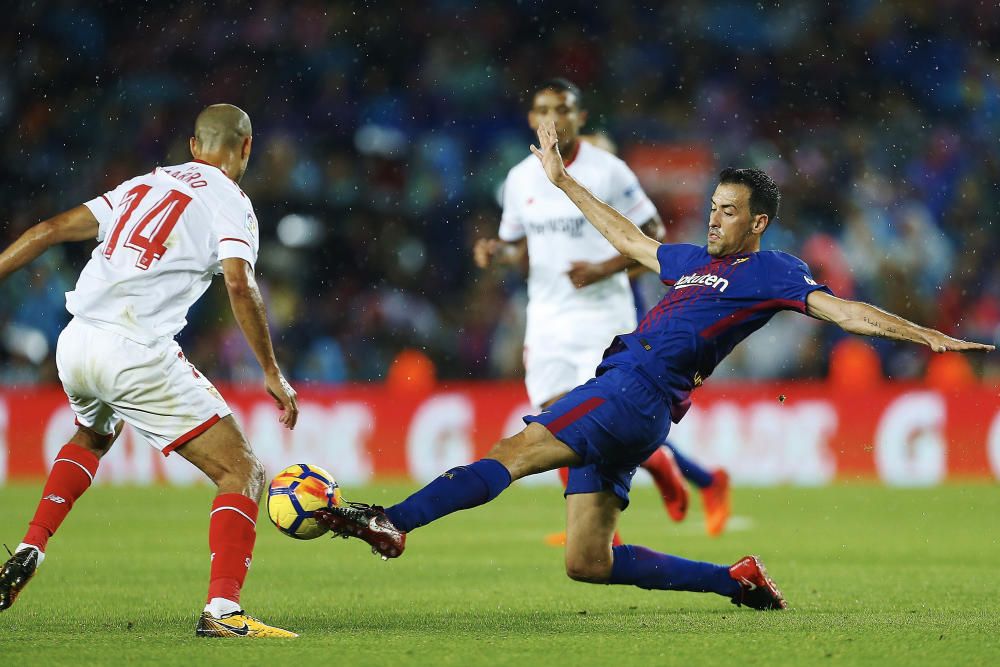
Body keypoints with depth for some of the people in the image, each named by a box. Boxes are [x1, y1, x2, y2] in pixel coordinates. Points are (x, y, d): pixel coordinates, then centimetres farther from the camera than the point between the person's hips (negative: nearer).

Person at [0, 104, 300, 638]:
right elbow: (240, 284, -13)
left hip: (75, 344, 7)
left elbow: (50, 230, 18)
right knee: (243, 474, -1)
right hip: (137, 353, -7)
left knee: (92, 436, 40)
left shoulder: (143, 185, 21)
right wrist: (272, 373, -8)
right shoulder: (230, 202, 3)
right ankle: (222, 610, -17)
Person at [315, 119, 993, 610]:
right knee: (587, 564, 4)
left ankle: (393, 522, -29)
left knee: (513, 453, -21)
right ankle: (738, 580, 10)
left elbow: (844, 310, -4)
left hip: (638, 394, -9)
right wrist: (563, 181, 46)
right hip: (620, 398, 9)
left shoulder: (773, 273, 4)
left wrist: (925, 335, -16)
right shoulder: (696, 261, 27)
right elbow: (631, 241, 41)